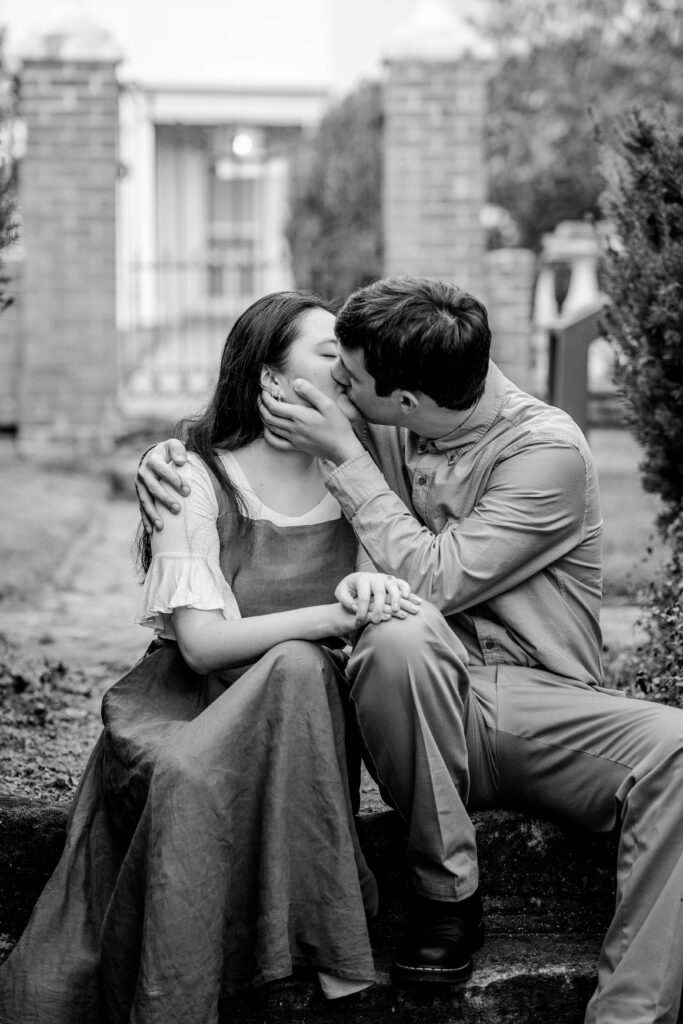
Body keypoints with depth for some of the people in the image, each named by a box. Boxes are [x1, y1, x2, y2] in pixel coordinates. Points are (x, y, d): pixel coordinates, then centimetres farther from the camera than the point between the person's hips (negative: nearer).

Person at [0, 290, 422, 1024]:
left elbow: (405, 593, 0)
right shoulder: (196, 480, -7)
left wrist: (372, 586, -25)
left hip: (301, 714, 3)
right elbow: (202, 641, -15)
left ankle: (323, 946, -26)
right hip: (188, 704, -2)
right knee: (184, 778, -36)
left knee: (298, 669, -32)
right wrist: (334, 615, -27)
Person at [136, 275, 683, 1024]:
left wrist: (343, 456, -15)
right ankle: (447, 897, -15)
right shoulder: (380, 429, 5)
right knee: (400, 633, -34)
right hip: (436, 706, 3)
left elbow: (434, 580, -20)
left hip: (547, 706, -3)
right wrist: (166, 452, -1)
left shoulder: (548, 451, -11)